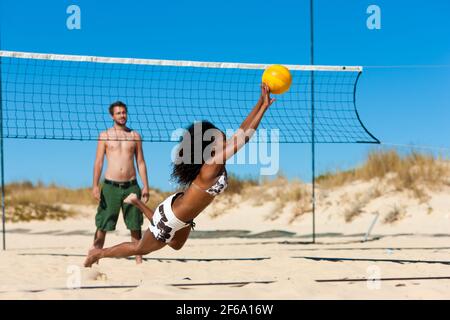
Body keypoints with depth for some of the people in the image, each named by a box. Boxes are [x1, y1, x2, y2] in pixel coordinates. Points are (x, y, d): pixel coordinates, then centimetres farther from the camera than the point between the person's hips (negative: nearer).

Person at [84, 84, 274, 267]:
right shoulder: (211, 168, -36)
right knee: (140, 249, 15)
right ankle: (98, 253, 34)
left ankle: (138, 203, 41)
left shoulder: (215, 160, -13)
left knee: (176, 245, 36)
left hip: (178, 206, 9)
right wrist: (264, 107, -41)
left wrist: (261, 103, -21)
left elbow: (241, 131, -12)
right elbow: (244, 137, -42)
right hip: (171, 220, -8)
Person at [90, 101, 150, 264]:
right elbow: (98, 162, 1)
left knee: (135, 226, 3)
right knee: (102, 226, -2)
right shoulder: (105, 135, 4)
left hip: (131, 186, 2)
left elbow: (141, 162, 11)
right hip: (110, 186, -2)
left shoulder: (135, 136, 10)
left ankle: (139, 259, 10)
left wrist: (145, 186, 4)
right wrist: (95, 185, -9)